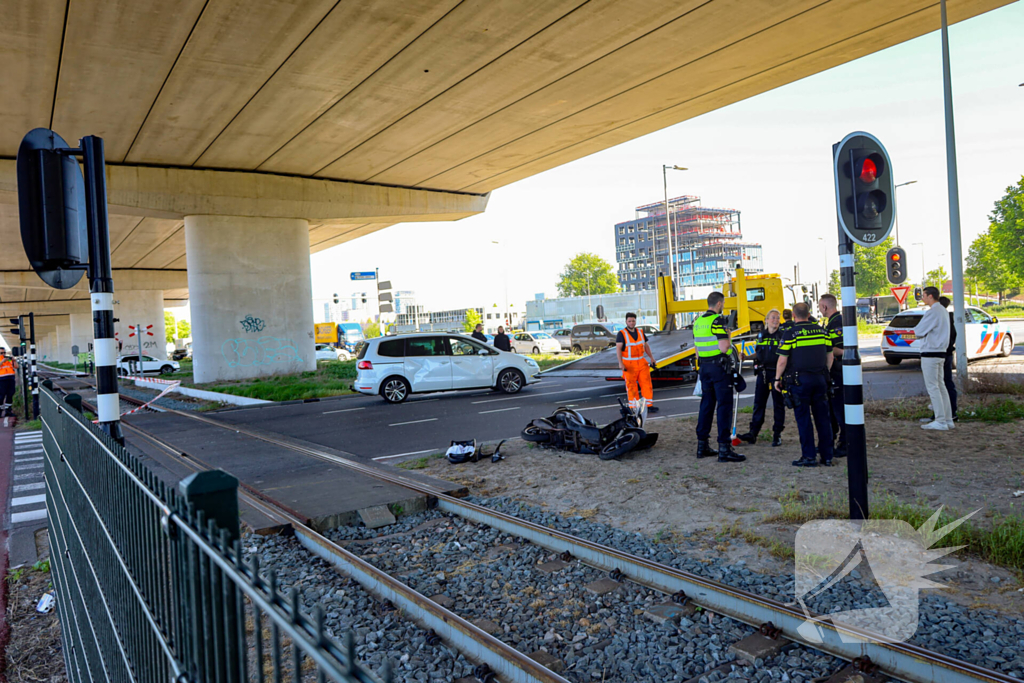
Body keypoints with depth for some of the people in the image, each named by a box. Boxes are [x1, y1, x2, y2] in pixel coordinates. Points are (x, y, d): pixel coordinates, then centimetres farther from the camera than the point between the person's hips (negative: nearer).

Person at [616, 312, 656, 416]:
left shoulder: (640, 332, 11)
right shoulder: (621, 334, -6)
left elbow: (646, 345, 21)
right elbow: (618, 348, -13)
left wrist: (651, 357, 16)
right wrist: (620, 363, -23)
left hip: (641, 362, 4)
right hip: (629, 365, -4)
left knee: (646, 383, -1)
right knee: (631, 386, 0)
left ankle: (648, 405, 6)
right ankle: (634, 407, 9)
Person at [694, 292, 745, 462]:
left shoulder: (698, 321, 12)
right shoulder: (718, 320, -14)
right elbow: (723, 347, -21)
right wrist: (728, 337, -1)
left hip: (704, 367, 8)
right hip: (720, 367, -8)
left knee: (706, 404, 13)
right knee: (725, 405, -5)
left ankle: (702, 445, 16)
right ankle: (724, 449, -6)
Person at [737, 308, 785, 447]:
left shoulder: (783, 335, -1)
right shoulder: (761, 335, 11)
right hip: (763, 372, 4)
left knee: (778, 404, 3)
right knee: (759, 403, 5)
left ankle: (777, 434, 11)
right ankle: (753, 433, 9)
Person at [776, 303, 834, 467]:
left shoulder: (790, 333, -8)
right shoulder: (822, 331, 8)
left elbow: (782, 361, -9)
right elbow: (830, 357, 14)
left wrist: (777, 379, 3)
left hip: (799, 380, -5)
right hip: (820, 379, 5)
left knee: (803, 418, 0)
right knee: (822, 417, 9)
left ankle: (809, 457, 2)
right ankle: (827, 456, 13)